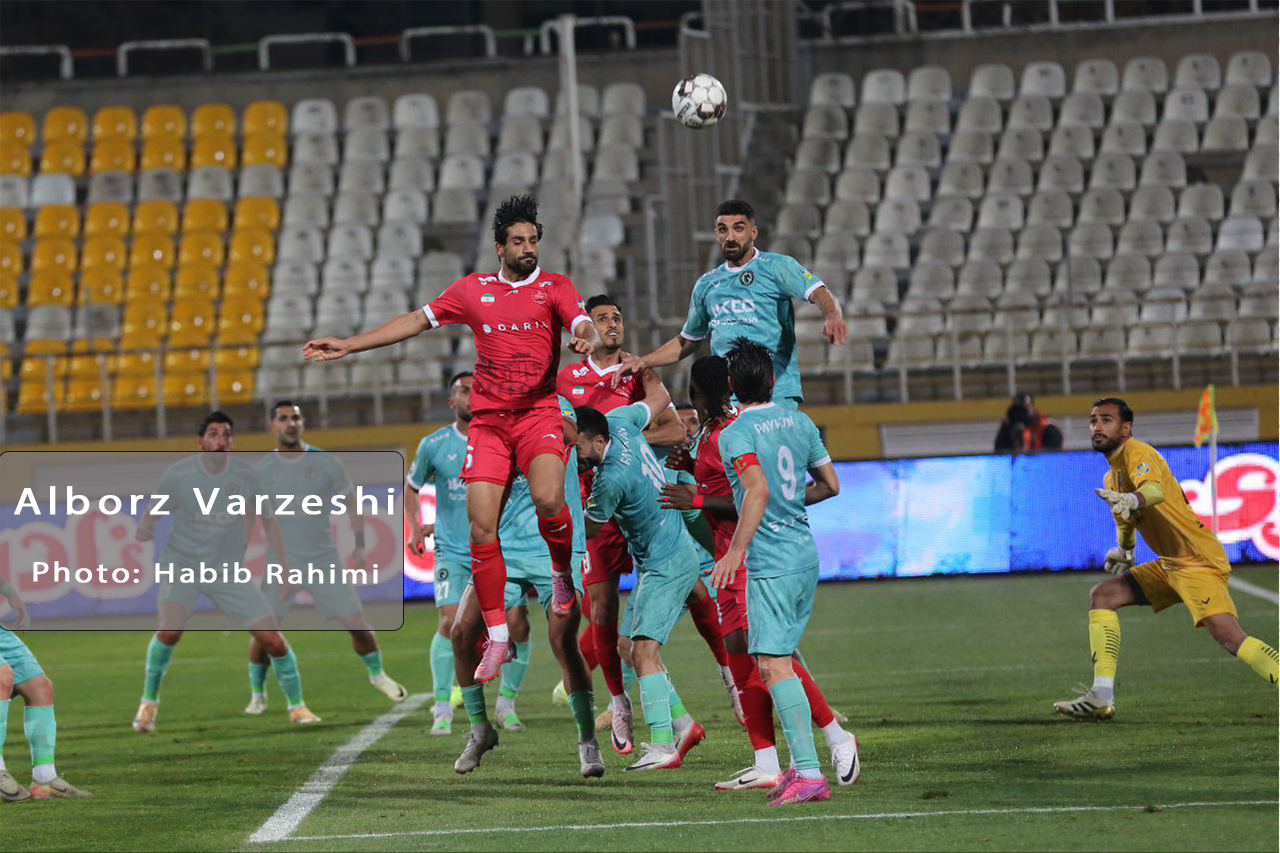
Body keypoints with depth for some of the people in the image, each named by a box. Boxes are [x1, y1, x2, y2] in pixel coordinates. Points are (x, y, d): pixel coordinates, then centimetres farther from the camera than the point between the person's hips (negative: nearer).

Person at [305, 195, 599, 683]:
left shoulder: (555, 287, 6)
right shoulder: (473, 290, 12)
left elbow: (582, 323, -11)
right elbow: (417, 321, 18)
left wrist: (586, 339, -36)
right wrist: (348, 346, 17)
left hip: (539, 414, -2)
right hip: (488, 419, 2)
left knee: (547, 499, -28)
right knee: (481, 525, -8)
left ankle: (563, 573, 4)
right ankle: (497, 637, 1)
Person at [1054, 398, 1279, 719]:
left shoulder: (1137, 453, -12)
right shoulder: (1111, 476, 16)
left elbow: (1154, 490, -36)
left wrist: (1132, 500, -54)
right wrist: (1123, 549, 23)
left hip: (1198, 561, -10)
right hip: (1169, 564, 10)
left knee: (1229, 636, -25)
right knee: (1102, 596, 6)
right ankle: (1102, 697, 3)